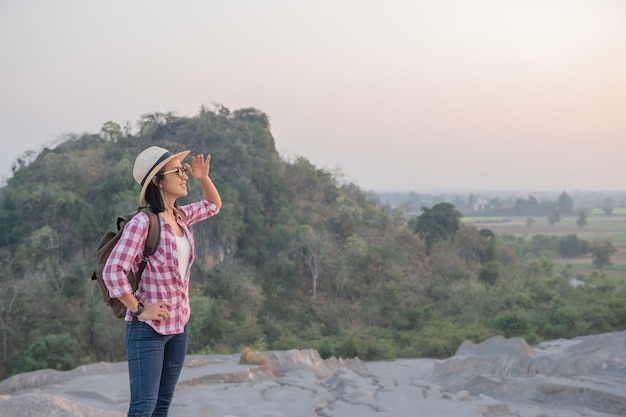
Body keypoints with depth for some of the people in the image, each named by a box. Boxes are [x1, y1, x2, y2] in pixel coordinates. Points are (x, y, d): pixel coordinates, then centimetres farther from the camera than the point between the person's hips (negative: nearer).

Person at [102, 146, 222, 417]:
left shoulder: (180, 217, 6)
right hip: (148, 329, -7)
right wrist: (138, 310, -17)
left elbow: (213, 204, 26)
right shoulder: (142, 222, -18)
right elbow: (112, 272, -24)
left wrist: (203, 178, 9)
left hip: (178, 326, 8)